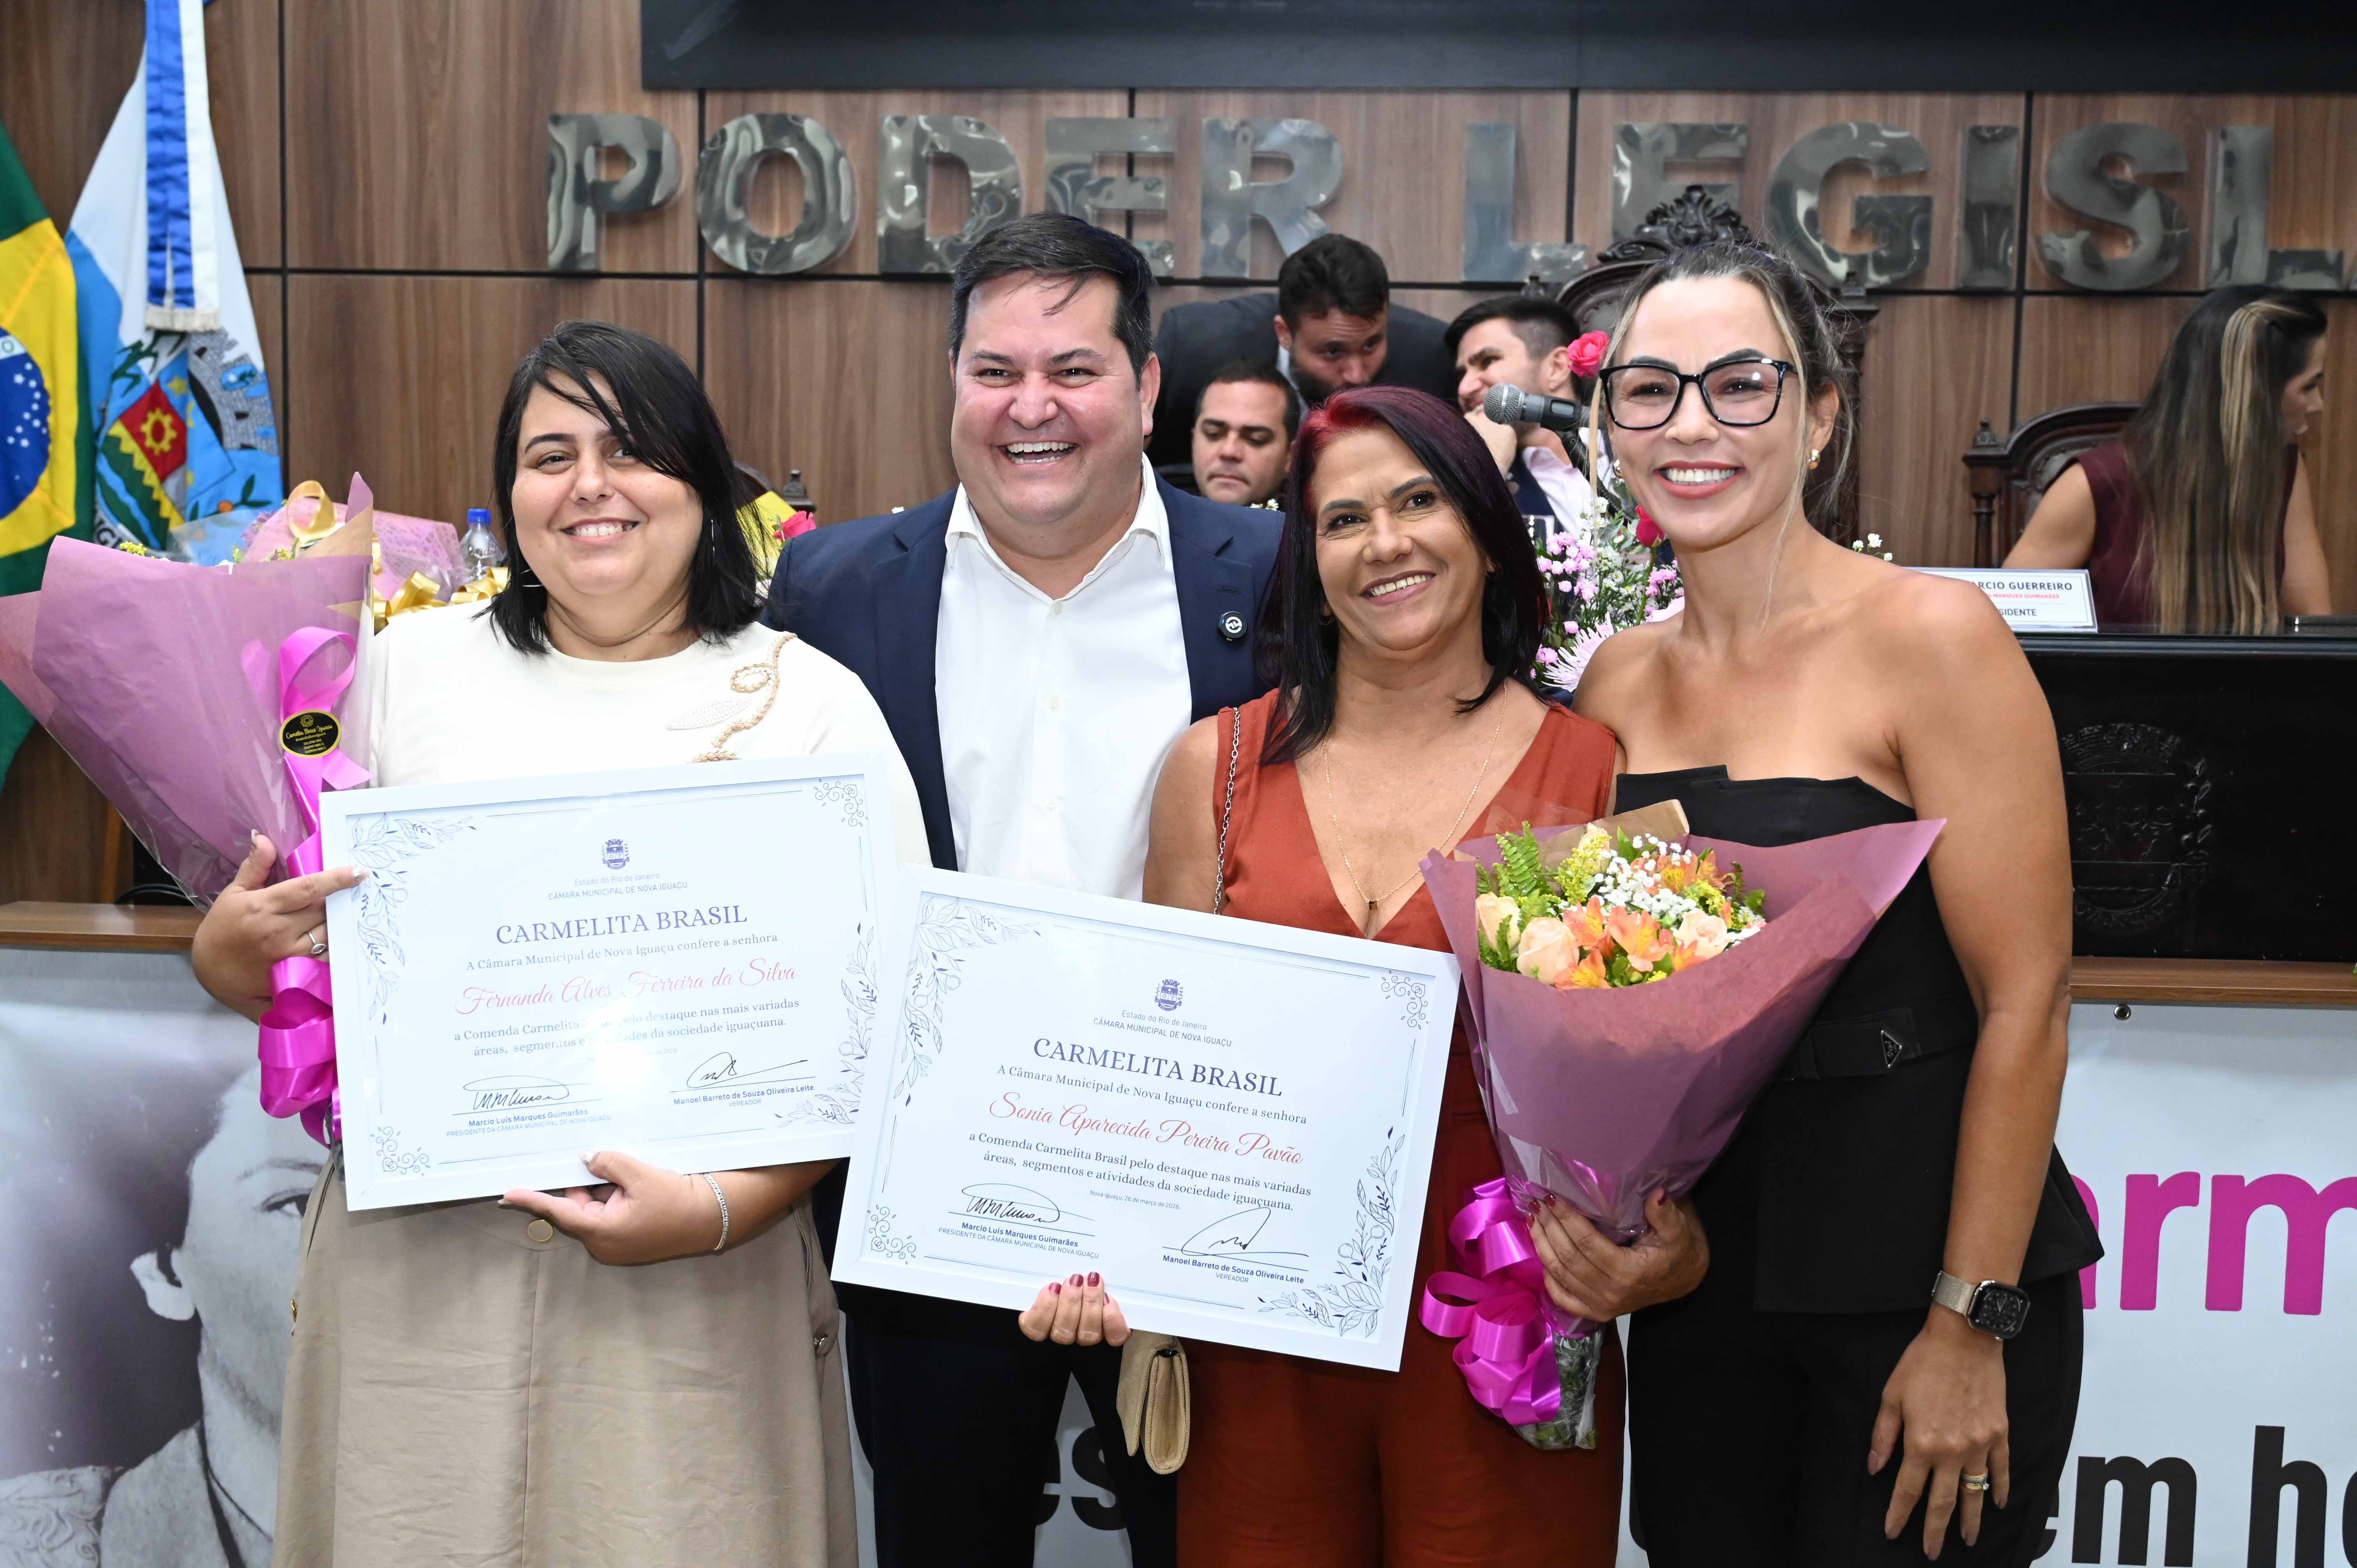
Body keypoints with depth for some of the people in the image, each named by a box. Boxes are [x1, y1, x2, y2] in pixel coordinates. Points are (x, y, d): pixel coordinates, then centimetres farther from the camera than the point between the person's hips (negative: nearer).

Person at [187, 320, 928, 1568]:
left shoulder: (814, 703, 0)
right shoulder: (413, 662, 6)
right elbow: (297, 971, 13)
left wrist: (729, 1206, -17)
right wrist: (229, 951, -10)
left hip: (692, 1289, -1)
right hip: (414, 1263, 2)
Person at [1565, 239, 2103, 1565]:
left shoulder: (1930, 637, -11)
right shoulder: (1618, 683, 5)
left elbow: (2026, 1004, -13)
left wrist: (1973, 1321, -14)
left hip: (1917, 1267, -5)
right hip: (1694, 1279, 5)